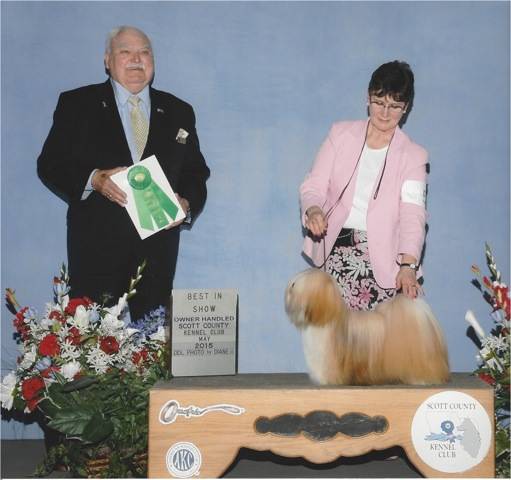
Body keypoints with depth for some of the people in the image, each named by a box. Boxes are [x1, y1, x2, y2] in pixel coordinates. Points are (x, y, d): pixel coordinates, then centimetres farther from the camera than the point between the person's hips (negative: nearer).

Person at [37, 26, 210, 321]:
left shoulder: (178, 112, 15)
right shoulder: (77, 104, 6)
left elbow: (196, 172, 15)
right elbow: (50, 164, 1)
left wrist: (187, 204, -6)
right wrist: (94, 179, -16)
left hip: (158, 248, 2)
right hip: (97, 246, -2)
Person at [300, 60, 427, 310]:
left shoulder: (412, 155, 4)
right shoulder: (341, 133, 9)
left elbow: (413, 214, -8)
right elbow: (313, 185, 5)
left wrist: (408, 264, -24)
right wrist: (313, 210, -20)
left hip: (382, 259, -1)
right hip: (336, 252, 1)